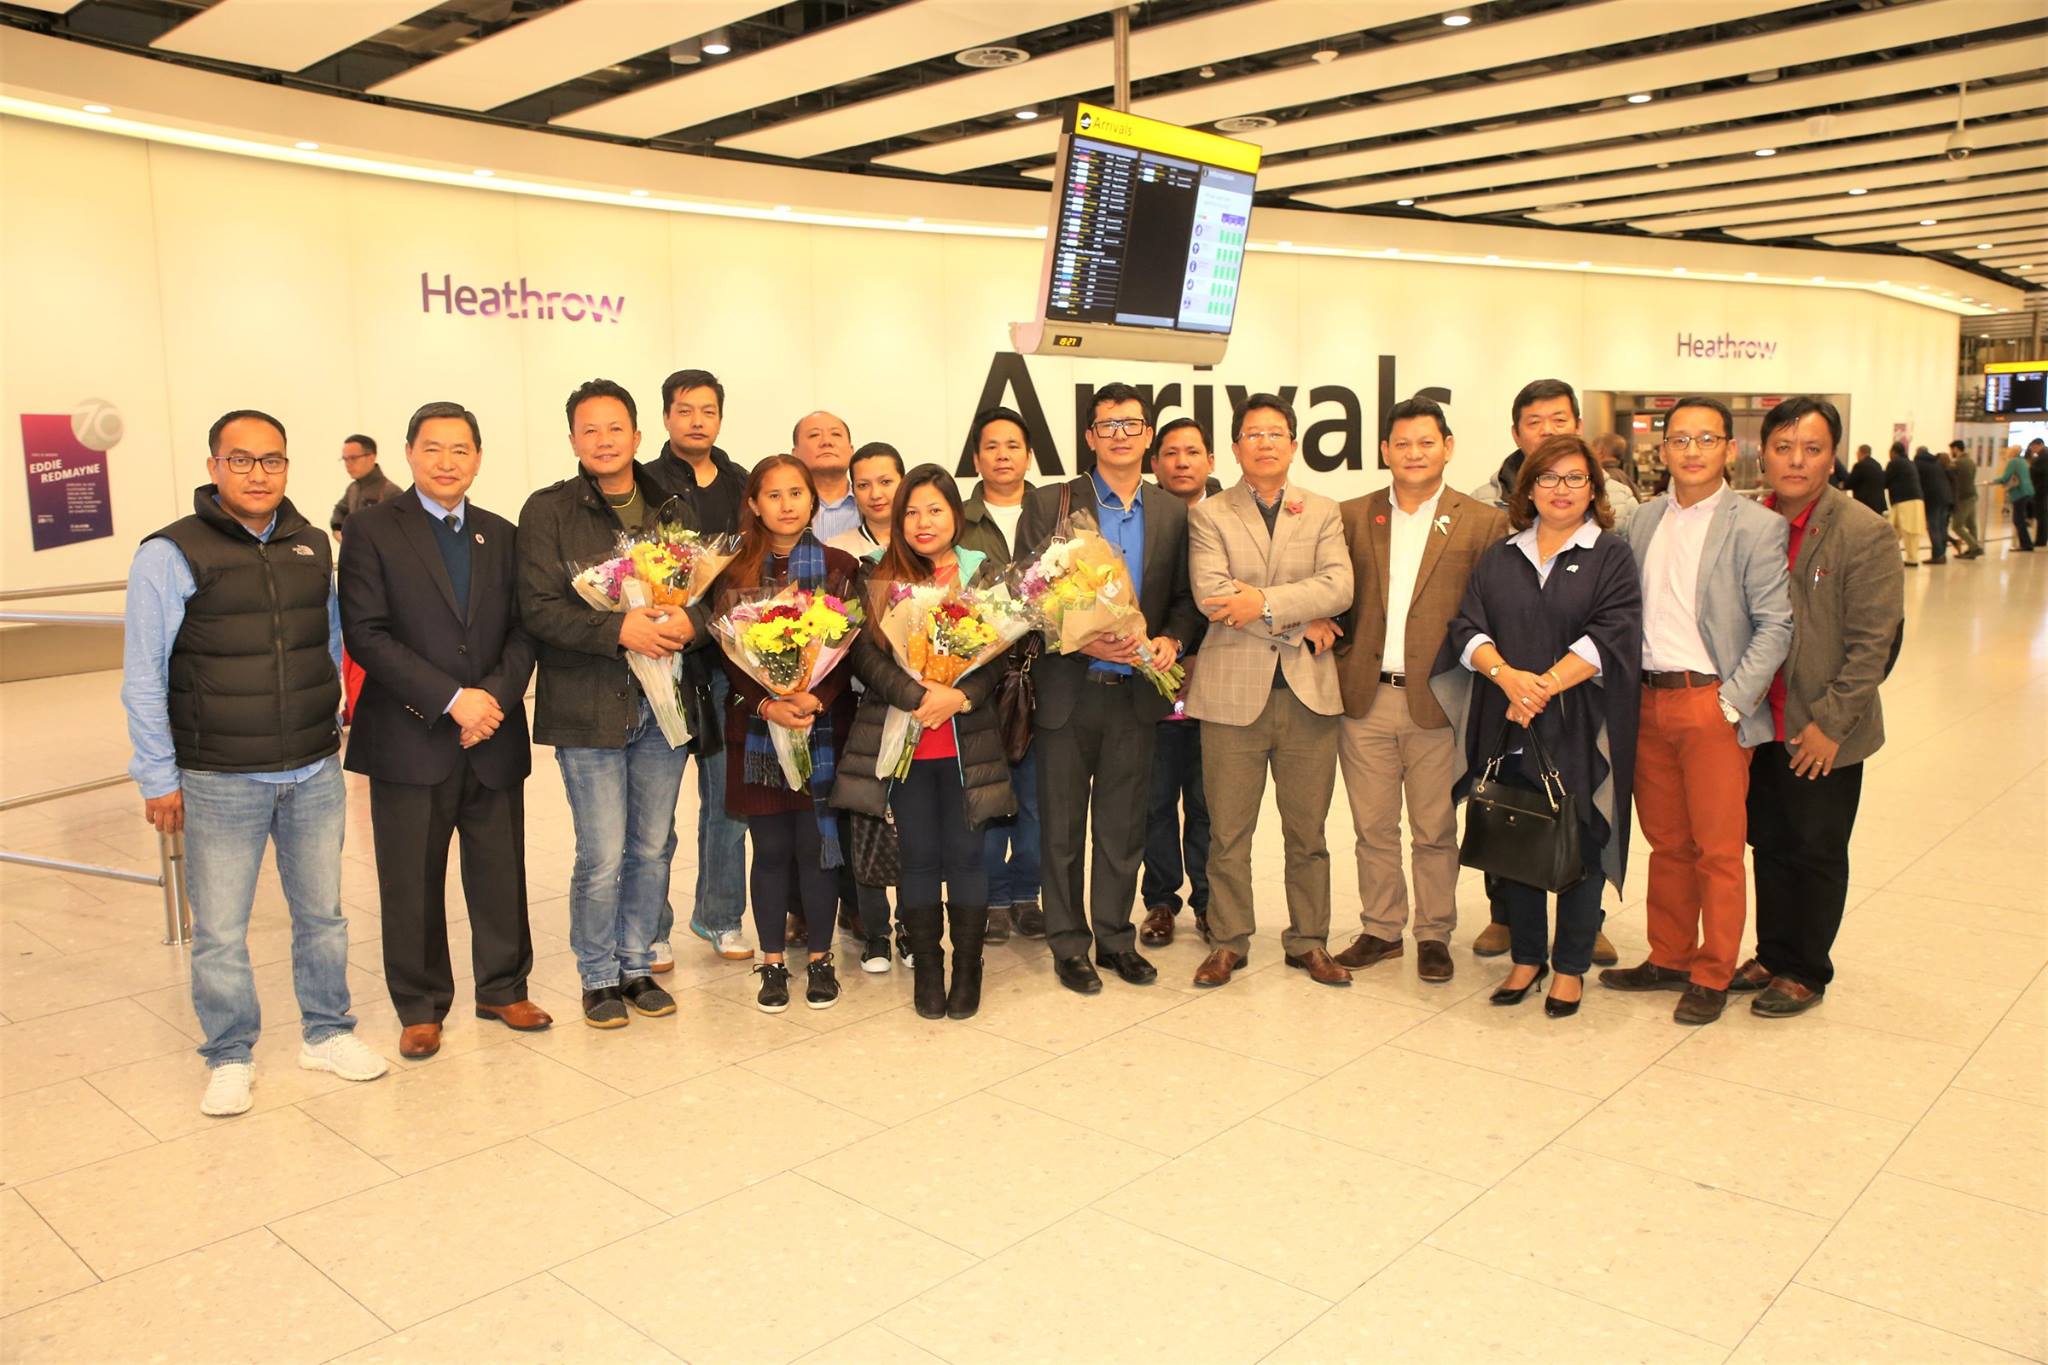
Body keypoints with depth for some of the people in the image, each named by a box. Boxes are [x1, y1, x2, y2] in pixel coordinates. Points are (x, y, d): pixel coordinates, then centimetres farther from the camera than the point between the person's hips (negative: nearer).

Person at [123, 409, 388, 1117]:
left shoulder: (312, 546, 7)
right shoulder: (171, 554, -7)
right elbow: (143, 678, -4)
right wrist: (159, 778, -4)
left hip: (315, 774, 4)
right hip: (219, 783, -4)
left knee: (321, 913, 13)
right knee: (220, 932, 5)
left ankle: (326, 1032, 30)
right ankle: (229, 1058, 23)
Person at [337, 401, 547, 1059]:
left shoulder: (501, 535, 11)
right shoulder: (372, 530, -2)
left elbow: (522, 631, 7)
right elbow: (366, 634, -11)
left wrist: (497, 694, -12)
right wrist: (451, 699, -17)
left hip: (494, 738, 3)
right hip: (410, 740, -3)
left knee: (501, 874, 10)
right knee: (412, 883, 6)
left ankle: (503, 990, 27)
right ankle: (420, 1007, 22)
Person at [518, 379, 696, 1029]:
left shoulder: (673, 510, 11)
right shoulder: (548, 511, -1)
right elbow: (538, 609, -10)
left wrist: (690, 621, -13)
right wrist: (618, 629, -22)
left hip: (665, 704, 4)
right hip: (589, 707, -4)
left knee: (652, 849, 12)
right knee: (602, 858, 0)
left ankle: (637, 964, 29)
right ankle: (599, 977, 19)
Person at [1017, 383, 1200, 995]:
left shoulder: (1174, 513, 7)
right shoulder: (1049, 504, -2)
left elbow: (1186, 598, 11)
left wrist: (1171, 639, -9)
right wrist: (1082, 641, -18)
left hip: (1136, 691, 2)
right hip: (1068, 690, -2)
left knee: (1123, 827, 12)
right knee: (1062, 826, 8)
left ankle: (1115, 937, 26)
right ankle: (1069, 944, 21)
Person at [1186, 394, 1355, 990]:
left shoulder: (1322, 512, 11)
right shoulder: (1209, 516, 4)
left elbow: (1339, 587, -5)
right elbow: (1211, 595, -11)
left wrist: (1266, 602, -17)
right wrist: (1300, 621, -11)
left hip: (1308, 692, 2)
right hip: (1233, 692, -2)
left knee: (1307, 833, 10)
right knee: (1228, 834, 5)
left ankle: (1309, 941, 23)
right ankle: (1228, 942, 19)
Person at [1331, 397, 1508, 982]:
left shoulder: (1483, 523, 1)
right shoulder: (1352, 517, 9)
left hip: (1438, 702, -2)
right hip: (1364, 698, 3)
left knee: (1435, 831, 8)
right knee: (1373, 827, 11)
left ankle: (1435, 935, 23)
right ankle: (1380, 929, 25)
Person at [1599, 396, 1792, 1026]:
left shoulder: (1757, 527, -5)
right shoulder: (1641, 521, 10)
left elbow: (1775, 626, -8)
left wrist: (1732, 701, -14)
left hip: (1711, 704, -4)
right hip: (1647, 701, 5)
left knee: (1717, 850, 3)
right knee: (1667, 843, 14)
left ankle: (1712, 976, 15)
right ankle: (1669, 959, 26)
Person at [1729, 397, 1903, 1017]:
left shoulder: (1864, 533, -12)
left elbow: (1875, 642, -14)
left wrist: (1830, 723, -16)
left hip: (1823, 735, -4)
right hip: (1761, 726, 5)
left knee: (1816, 854, 9)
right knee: (1769, 846, 16)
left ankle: (1807, 973, 24)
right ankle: (1771, 957, 32)